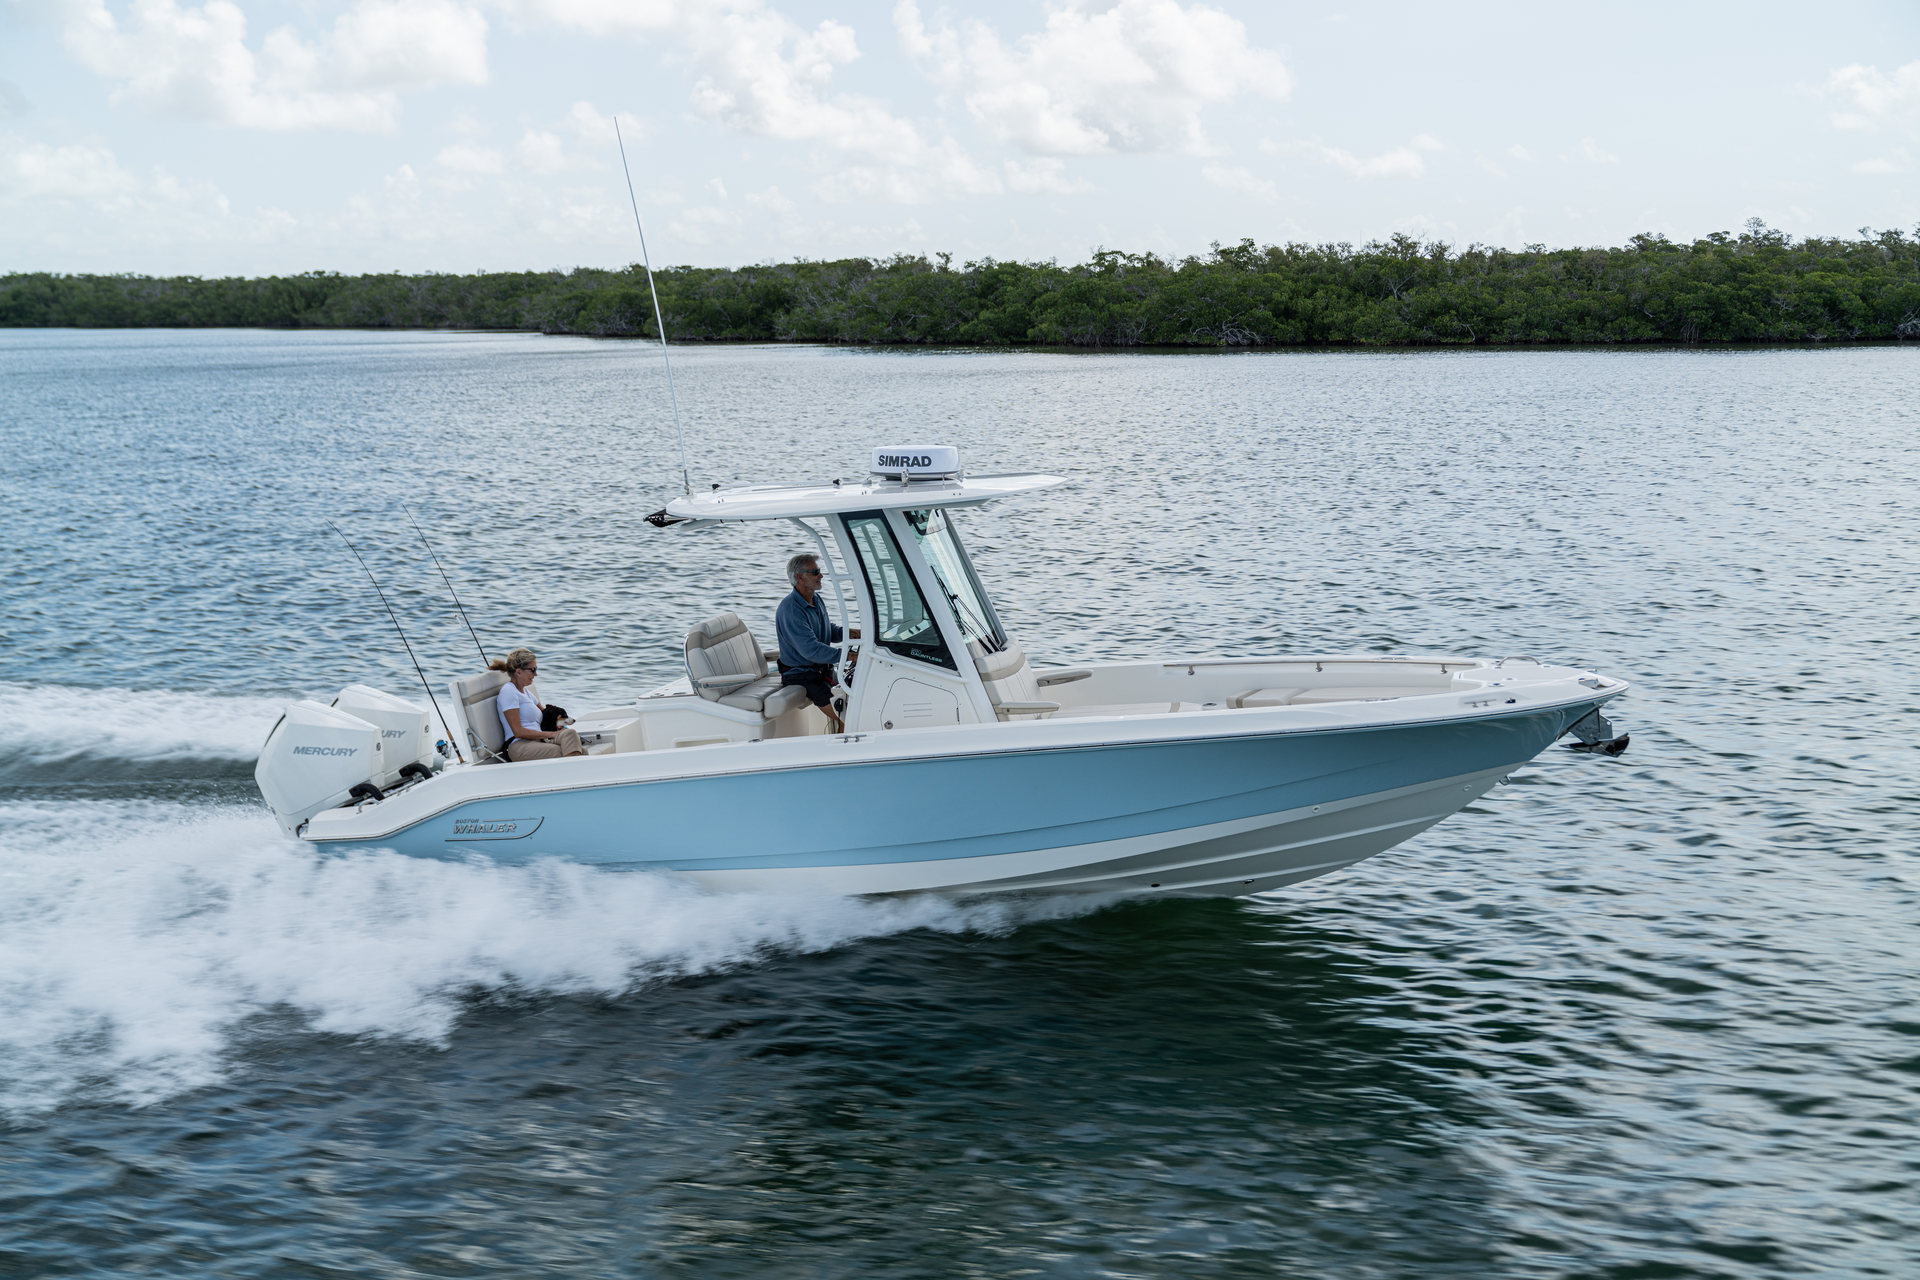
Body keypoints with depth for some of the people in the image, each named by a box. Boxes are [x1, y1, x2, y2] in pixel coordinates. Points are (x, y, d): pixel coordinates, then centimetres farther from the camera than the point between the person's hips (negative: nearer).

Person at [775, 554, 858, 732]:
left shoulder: (816, 599, 8)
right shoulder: (790, 609, -21)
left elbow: (829, 630, 20)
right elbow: (811, 650, -29)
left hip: (823, 669, 9)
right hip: (800, 675, -9)